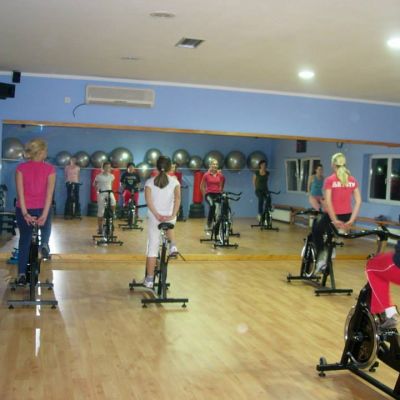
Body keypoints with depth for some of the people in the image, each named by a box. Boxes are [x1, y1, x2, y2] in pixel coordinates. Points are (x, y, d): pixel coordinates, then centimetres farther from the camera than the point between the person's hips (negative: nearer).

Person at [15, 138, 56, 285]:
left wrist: (25, 214, -11)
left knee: (24, 241, 15)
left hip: (23, 210, 1)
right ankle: (44, 244, 9)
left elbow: (20, 192, -9)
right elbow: (49, 193, -12)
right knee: (46, 228, 35)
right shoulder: (49, 169, -6)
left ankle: (22, 274, 10)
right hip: (42, 210, -1)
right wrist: (44, 215, -12)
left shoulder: (21, 168, -3)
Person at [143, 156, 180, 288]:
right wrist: (172, 215, -20)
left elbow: (148, 200, -16)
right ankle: (173, 245, 16)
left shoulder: (150, 182, 0)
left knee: (152, 247, 5)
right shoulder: (174, 181, 0)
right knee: (169, 226, 39)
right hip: (170, 217, 1)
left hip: (154, 218, -1)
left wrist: (157, 215, -18)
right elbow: (177, 198, -16)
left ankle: (149, 279, 7)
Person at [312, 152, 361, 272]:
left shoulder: (330, 180, -8)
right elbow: (358, 201, -1)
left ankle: (321, 258, 17)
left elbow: (328, 202, -16)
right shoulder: (353, 180, 4)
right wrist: (351, 220, -2)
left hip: (333, 215, -5)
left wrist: (334, 220, -13)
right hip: (346, 216, 5)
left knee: (316, 231, 23)